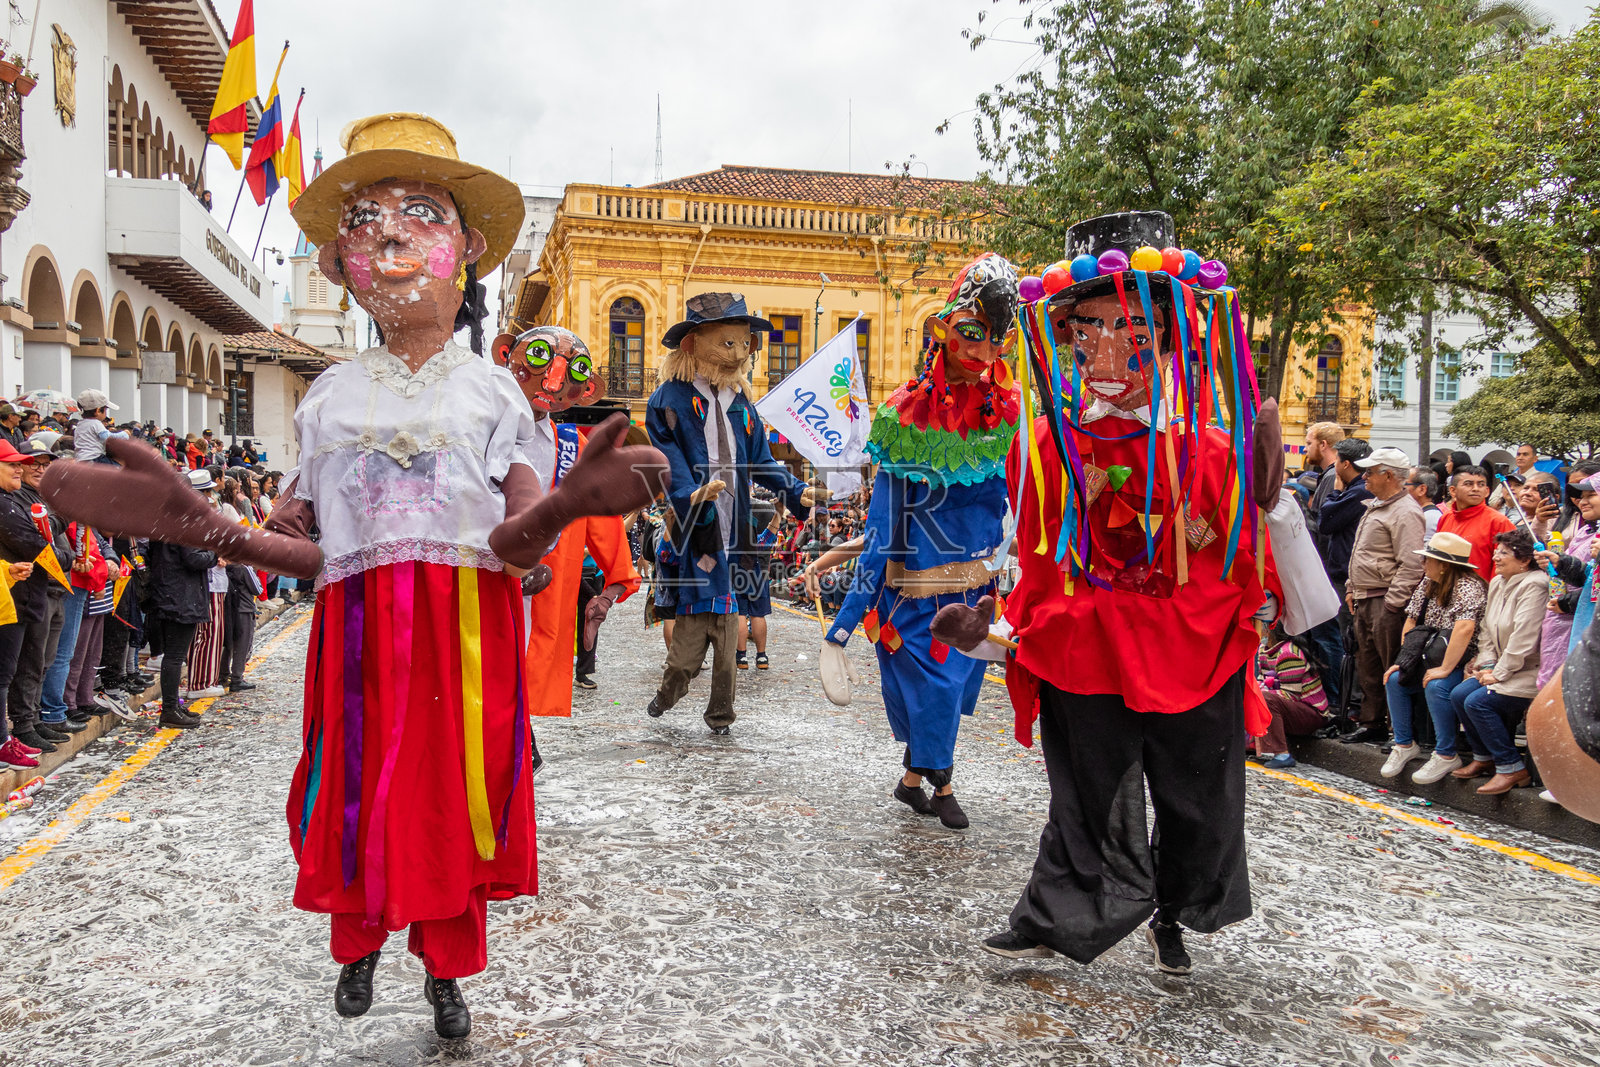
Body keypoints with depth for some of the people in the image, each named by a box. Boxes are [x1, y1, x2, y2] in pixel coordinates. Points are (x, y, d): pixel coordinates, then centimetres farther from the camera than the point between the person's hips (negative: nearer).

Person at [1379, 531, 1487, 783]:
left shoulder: (1467, 587, -19)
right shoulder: (1427, 584, 8)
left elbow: (1464, 629, -33)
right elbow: (1411, 624, 11)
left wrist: (1445, 669, -33)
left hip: (1465, 662, -9)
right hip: (1433, 658, 9)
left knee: (1436, 686, -31)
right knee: (1395, 679, -6)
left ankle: (1446, 756, -16)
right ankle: (1405, 745, 6)